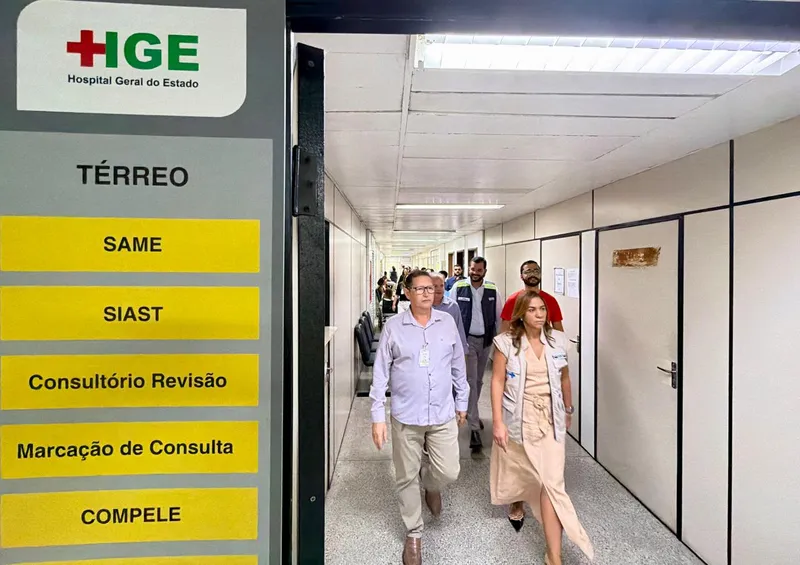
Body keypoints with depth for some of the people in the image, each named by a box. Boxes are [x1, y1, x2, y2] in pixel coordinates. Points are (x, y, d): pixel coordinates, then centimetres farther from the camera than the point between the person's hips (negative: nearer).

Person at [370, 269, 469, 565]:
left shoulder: (447, 322, 0)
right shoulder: (393, 326, -7)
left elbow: (458, 366, 10)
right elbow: (380, 373, -5)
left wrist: (462, 402, 14)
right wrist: (377, 416, -7)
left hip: (443, 414, 2)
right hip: (405, 416, -1)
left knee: (448, 472, 3)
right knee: (407, 478, 11)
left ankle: (431, 484, 41)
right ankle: (413, 533, 33)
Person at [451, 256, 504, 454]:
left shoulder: (493, 290, -2)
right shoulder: (458, 287, -9)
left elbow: (499, 316, 6)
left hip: (486, 340, 4)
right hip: (466, 339, -4)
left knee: (478, 380, 18)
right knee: (471, 381, -6)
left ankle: (471, 412, 41)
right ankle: (475, 427, -3)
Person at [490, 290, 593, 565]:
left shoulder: (557, 340, -1)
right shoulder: (507, 342, -11)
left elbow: (564, 378, 11)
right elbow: (497, 381, -11)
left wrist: (568, 410, 20)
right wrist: (497, 421, -15)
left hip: (550, 418, 2)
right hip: (519, 417, -1)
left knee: (552, 482, -3)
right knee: (517, 469, 20)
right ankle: (516, 503, 56)